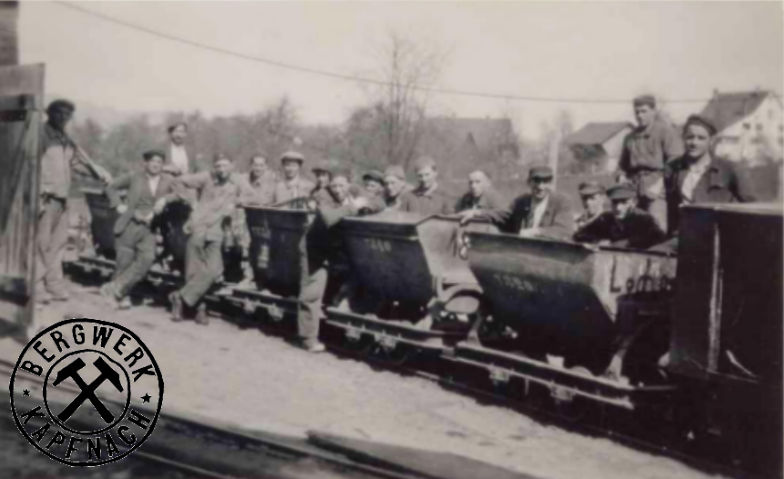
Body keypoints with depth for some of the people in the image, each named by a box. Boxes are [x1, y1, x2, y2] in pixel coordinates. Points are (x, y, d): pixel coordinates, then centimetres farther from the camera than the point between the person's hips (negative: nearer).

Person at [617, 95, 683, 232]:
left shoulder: (665, 130, 3)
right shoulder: (630, 137, 20)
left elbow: (675, 160, -7)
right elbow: (623, 165, 24)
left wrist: (659, 185, -14)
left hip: (656, 190, -5)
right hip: (634, 189, 5)